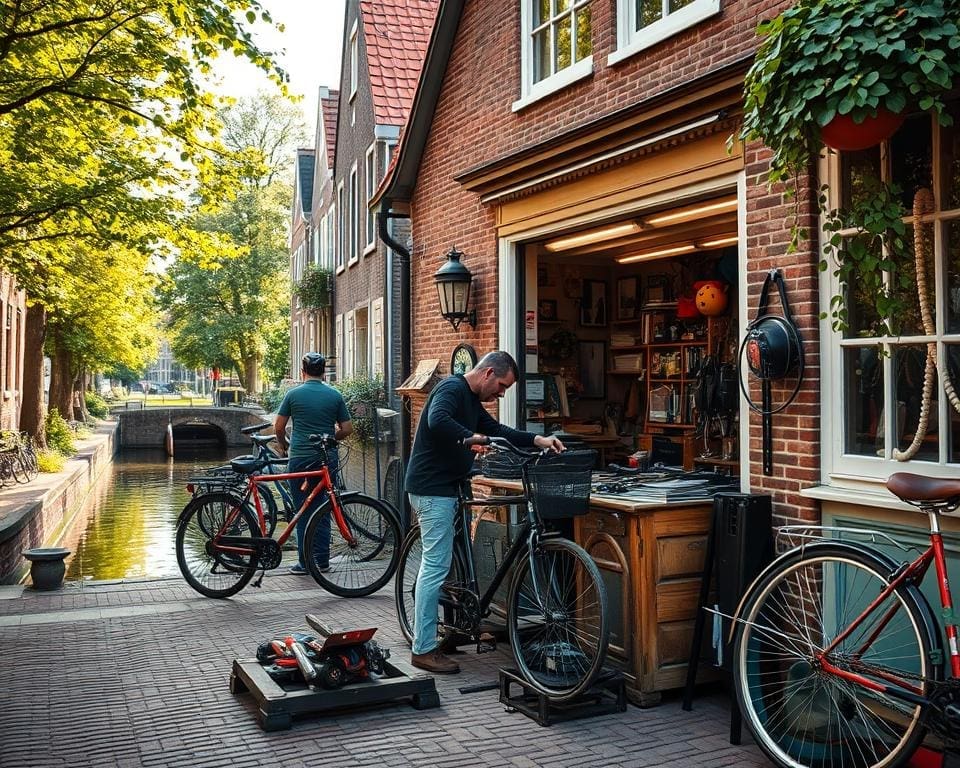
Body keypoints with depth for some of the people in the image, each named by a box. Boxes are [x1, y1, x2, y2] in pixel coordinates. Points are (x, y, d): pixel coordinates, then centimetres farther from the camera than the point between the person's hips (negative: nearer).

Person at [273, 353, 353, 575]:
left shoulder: (294, 394, -1)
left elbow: (278, 427, 3)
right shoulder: (335, 395, 3)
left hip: (300, 458, -2)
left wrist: (283, 445, 21)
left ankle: (305, 562, 6)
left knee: (303, 512, 4)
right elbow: (347, 429, 4)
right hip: (327, 459, 2)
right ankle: (322, 560, 13)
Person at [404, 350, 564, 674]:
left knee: (434, 563, 18)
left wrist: (538, 440, 6)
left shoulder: (471, 400, 17)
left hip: (441, 487, 11)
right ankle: (424, 650, -2)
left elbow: (497, 431, 16)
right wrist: (472, 437, -36)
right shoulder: (452, 388, -14)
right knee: (436, 565, -8)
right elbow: (437, 420, -34)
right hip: (433, 488, -11)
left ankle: (422, 632, 30)